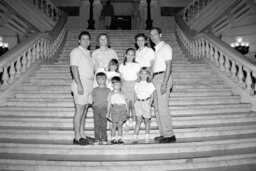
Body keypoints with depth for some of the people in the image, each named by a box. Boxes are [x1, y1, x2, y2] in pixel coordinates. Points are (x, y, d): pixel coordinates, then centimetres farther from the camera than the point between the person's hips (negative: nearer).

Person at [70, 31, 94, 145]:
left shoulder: (87, 53, 20)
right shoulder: (76, 52, -5)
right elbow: (74, 68, -14)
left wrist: (92, 85, 18)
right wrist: (79, 85, -21)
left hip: (88, 85, 8)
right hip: (81, 85, -8)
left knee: (84, 111, 10)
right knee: (79, 111, -6)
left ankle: (82, 135, 17)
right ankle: (77, 137, 0)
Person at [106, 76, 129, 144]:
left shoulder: (122, 93, 15)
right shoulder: (111, 94, 7)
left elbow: (125, 102, 16)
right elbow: (109, 103, 6)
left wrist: (127, 110, 11)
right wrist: (108, 112, 4)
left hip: (122, 109, 3)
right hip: (114, 109, -3)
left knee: (120, 125, 3)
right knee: (114, 125, 0)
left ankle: (119, 138, 9)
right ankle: (113, 138, 9)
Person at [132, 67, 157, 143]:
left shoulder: (150, 84, 1)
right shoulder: (137, 84, 8)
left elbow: (152, 95, 1)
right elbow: (135, 95, 12)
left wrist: (150, 103, -9)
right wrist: (135, 103, 5)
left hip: (146, 102, -1)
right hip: (138, 103, 1)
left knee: (147, 120, 6)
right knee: (138, 120, -2)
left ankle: (147, 137, 17)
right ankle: (135, 137, 0)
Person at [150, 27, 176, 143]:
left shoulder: (165, 47, -5)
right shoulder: (156, 49, 21)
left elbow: (168, 66, -14)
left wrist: (164, 83, -21)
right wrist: (153, 79, 16)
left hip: (163, 77, -9)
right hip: (156, 78, 9)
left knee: (163, 107, -11)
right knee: (158, 107, 9)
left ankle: (169, 135, -5)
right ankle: (163, 134, 15)